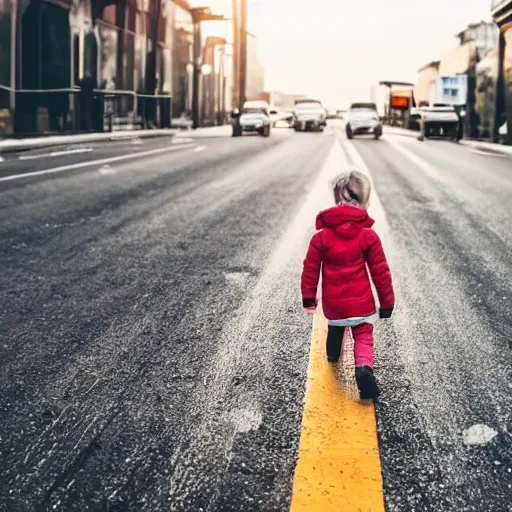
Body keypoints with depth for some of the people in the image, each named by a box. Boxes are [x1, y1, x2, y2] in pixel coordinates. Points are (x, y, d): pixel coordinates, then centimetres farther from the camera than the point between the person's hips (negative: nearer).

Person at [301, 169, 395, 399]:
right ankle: (364, 368, -20)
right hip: (360, 301, -2)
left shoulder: (321, 236, -8)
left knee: (335, 327, 30)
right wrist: (387, 301, 5)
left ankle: (333, 354, 53)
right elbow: (380, 272, -5)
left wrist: (308, 297, 11)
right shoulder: (368, 236, -11)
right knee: (363, 337, 6)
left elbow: (310, 270, -2)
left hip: (332, 302, 2)